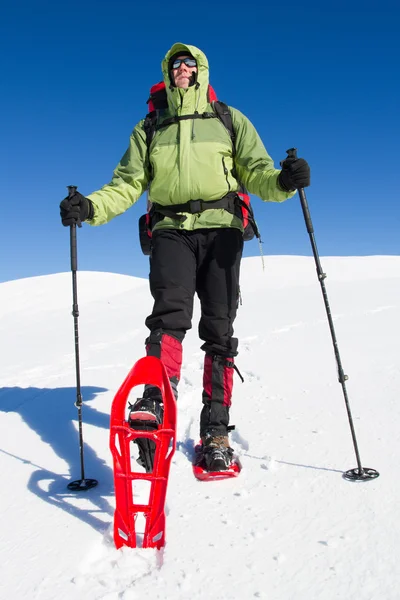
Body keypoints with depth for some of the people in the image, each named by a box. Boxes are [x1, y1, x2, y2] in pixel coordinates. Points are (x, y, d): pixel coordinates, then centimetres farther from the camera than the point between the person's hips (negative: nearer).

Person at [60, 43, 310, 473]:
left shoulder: (230, 120, 17)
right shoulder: (150, 128, 20)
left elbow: (257, 173, 6)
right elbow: (127, 184, 12)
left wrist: (283, 181, -18)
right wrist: (91, 206, -7)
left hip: (220, 229, 0)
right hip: (171, 230, 1)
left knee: (219, 330, -3)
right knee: (169, 312, -23)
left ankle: (215, 429, 3)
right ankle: (156, 403, -34)